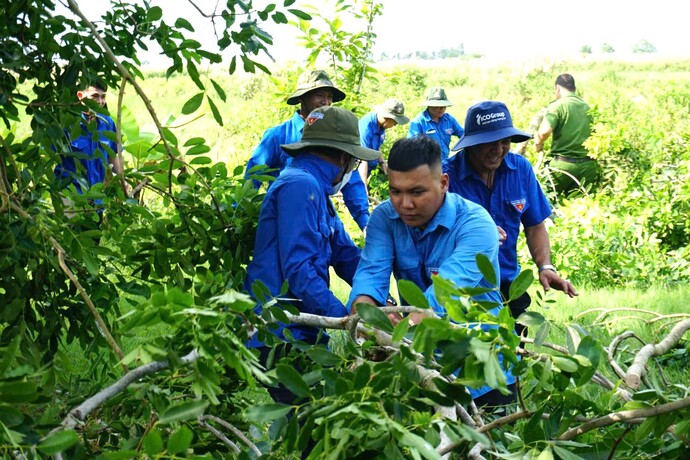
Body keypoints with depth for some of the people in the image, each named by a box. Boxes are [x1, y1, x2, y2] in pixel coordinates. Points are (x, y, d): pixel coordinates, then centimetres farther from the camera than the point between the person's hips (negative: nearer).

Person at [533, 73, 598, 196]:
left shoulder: (557, 106, -6)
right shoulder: (588, 107, 10)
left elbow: (544, 131, -19)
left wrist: (538, 143, 0)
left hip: (564, 163, -4)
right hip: (588, 164, 4)